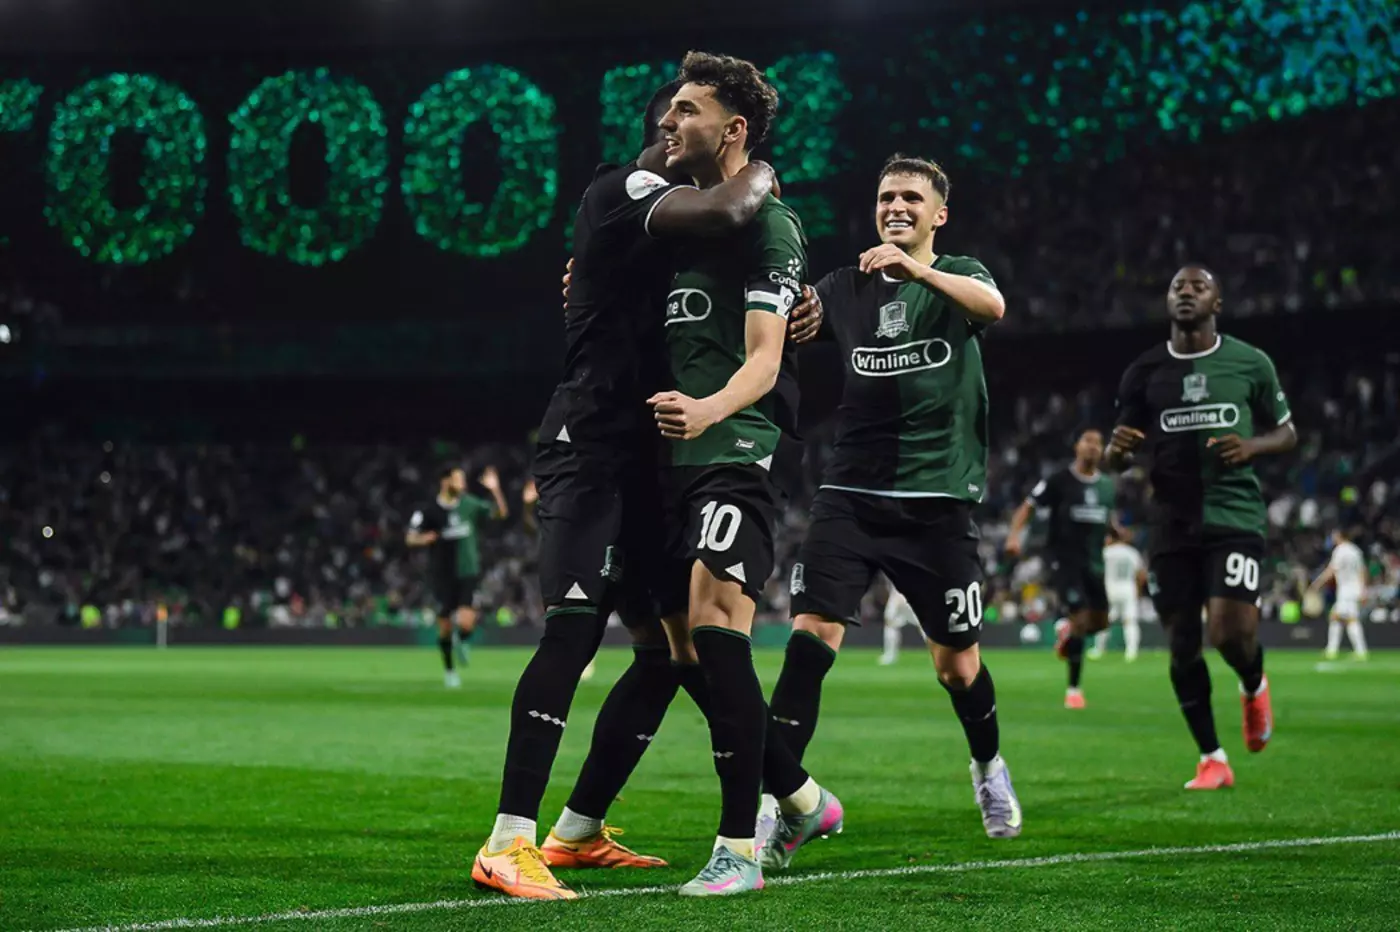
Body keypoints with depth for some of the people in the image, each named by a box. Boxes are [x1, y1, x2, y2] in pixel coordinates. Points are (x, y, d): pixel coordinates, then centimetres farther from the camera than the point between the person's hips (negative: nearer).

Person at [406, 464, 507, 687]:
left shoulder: (469, 504, -2)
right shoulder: (429, 511, -9)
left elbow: (501, 513, 6)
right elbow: (410, 538, -5)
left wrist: (495, 490, -10)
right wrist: (424, 539, -26)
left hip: (468, 574, 1)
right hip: (443, 576, -1)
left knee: (466, 623, -16)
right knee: (445, 628, 5)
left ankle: (462, 642, 20)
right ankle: (449, 669, 26)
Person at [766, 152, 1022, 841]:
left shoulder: (957, 275, 3)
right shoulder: (848, 287, 12)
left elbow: (992, 305, -21)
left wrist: (918, 270, -39)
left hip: (937, 499, -1)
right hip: (851, 492, 2)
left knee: (957, 664, 6)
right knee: (812, 634, -16)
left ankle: (989, 767, 36)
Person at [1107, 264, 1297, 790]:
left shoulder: (1250, 364, 2)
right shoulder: (1144, 372, 6)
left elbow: (1287, 435, 11)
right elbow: (1117, 461, 11)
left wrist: (1253, 446, -11)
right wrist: (1118, 450, -15)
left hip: (1234, 515, -2)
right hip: (1172, 523, 2)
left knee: (1229, 633, -16)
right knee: (1182, 644, 2)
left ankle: (1254, 688, 21)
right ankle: (1212, 760, 16)